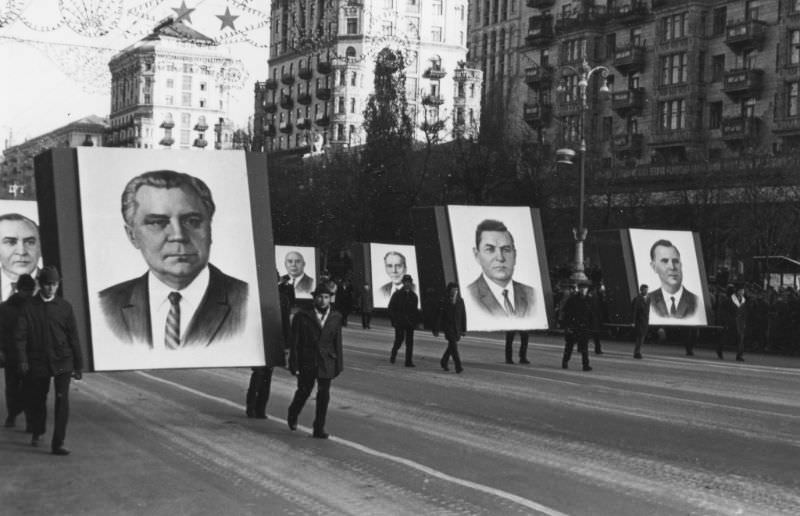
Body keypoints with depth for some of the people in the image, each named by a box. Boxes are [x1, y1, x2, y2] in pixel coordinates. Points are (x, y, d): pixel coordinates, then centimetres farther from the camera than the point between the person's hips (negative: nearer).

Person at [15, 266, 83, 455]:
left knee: (62, 400, -14)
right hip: (38, 362, 1)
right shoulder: (29, 307, 0)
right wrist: (22, 360, -16)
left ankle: (58, 443, -11)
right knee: (37, 400, 13)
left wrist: (78, 365, 6)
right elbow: (20, 335, -4)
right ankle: (37, 432, 41)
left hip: (62, 362, 0)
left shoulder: (64, 307, 2)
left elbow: (73, 337, 5)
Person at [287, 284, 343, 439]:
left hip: (326, 363, 2)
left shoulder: (336, 317, 5)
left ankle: (319, 428, 9)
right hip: (306, 362, -2)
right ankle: (293, 415, 36)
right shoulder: (302, 316, -4)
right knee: (304, 391, 8)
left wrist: (338, 364, 5)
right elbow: (295, 343, -3)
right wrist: (294, 364, -7)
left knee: (324, 394, 0)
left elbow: (337, 342, 7)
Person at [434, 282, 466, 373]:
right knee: (453, 346, -14)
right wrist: (436, 330, -5)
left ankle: (444, 362, 34)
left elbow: (463, 316, 9)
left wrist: (464, 329, 7)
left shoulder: (460, 301, 5)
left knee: (451, 346, 13)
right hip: (448, 327, -5)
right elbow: (439, 316, -4)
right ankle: (458, 366, -16)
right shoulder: (444, 302, -7)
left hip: (457, 328, 5)